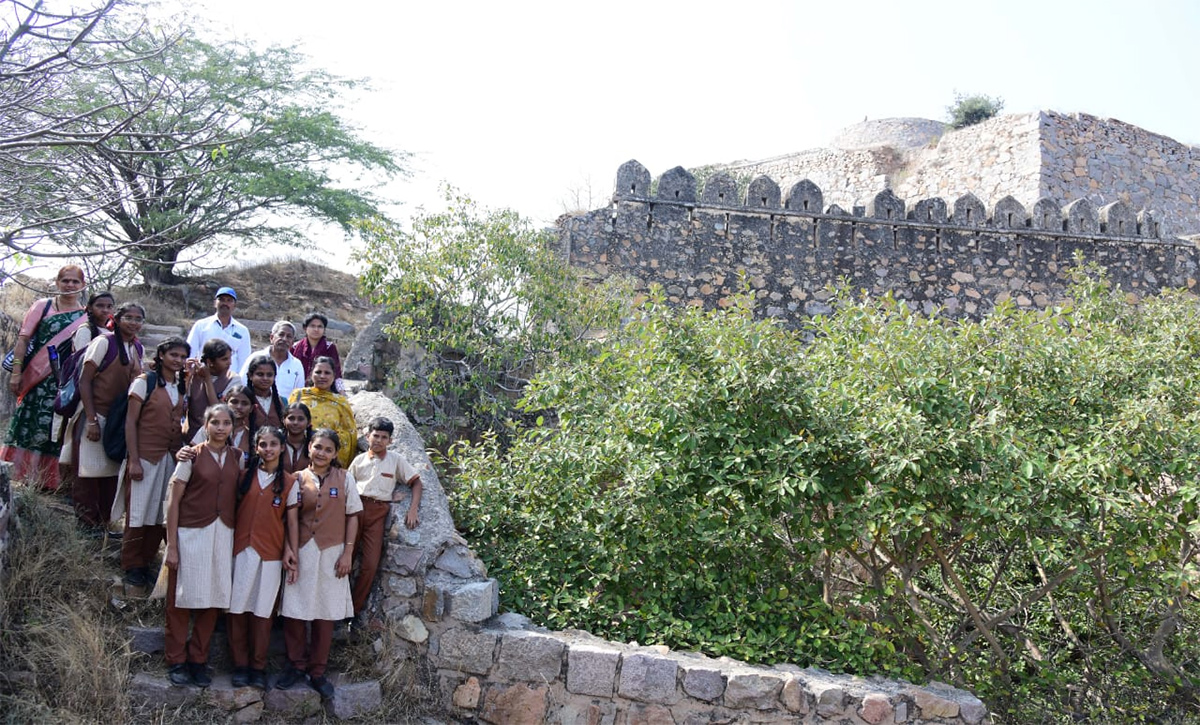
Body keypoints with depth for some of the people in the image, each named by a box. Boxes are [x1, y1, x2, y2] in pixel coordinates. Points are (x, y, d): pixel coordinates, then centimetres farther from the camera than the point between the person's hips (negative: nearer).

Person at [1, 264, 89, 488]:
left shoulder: (86, 316, 9)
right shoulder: (43, 306, 6)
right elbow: (23, 339, 2)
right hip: (37, 379, -1)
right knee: (29, 425, -2)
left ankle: (49, 480, 6)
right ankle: (19, 473, 4)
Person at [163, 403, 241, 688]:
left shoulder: (238, 458, 8)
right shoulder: (192, 456, -3)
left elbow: (240, 496, 10)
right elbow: (174, 501, -3)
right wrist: (172, 545, -7)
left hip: (223, 536, 3)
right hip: (191, 533, -3)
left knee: (213, 600, 7)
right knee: (182, 600, 3)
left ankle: (198, 660, 20)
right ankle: (177, 662, 16)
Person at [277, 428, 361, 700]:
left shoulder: (345, 478, 2)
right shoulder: (298, 479, 3)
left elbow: (352, 516, 4)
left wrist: (347, 553, -3)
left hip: (331, 553, 0)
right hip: (302, 552, 1)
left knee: (325, 615, 5)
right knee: (294, 611, 1)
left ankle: (317, 671, 17)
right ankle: (297, 665, 19)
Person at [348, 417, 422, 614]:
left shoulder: (396, 460, 7)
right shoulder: (359, 460, 12)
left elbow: (416, 481, 8)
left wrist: (413, 509, -4)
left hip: (377, 513, -1)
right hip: (355, 508, 1)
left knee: (370, 565, -4)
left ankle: (353, 609, 8)